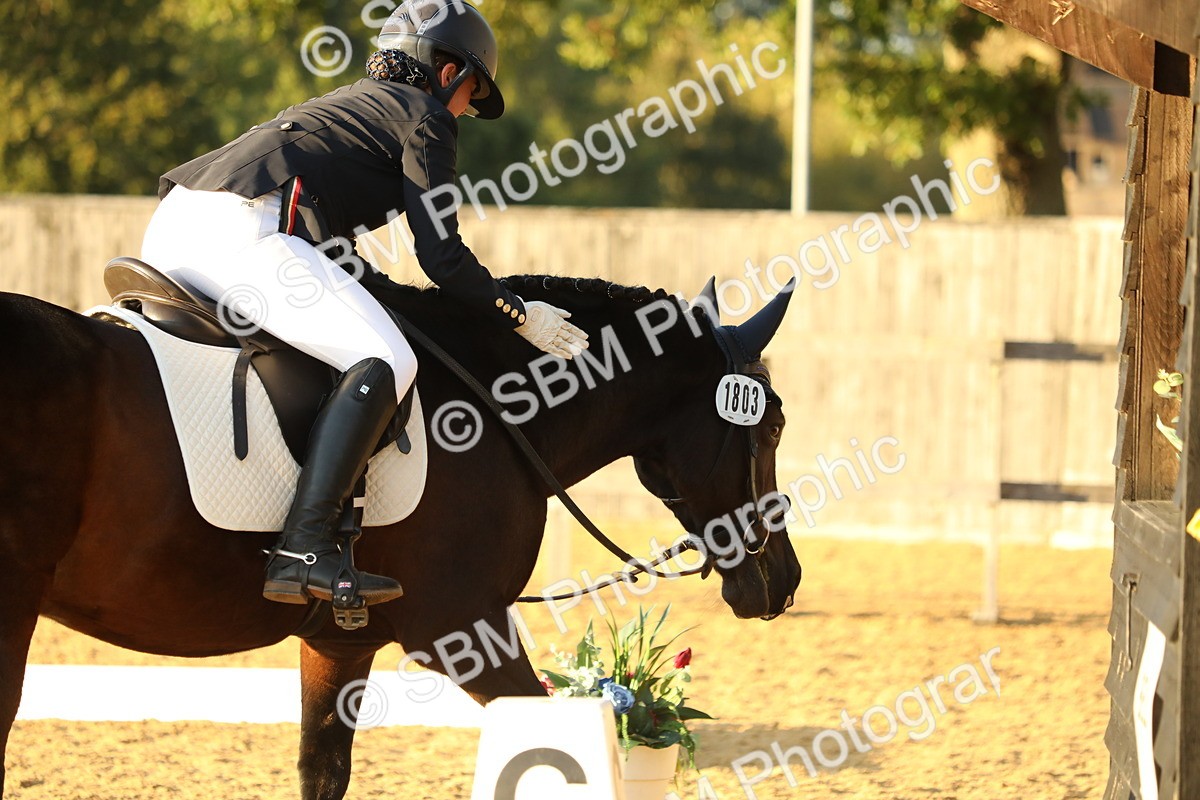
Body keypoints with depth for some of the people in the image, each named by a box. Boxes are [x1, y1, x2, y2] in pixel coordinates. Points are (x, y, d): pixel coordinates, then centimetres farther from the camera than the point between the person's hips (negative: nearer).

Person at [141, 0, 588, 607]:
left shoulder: (351, 103, 36)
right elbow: (441, 256, 3)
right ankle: (304, 552, -31)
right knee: (383, 362, -18)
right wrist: (520, 317, 14)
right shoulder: (426, 118, 11)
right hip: (242, 230, -10)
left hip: (170, 225, 10)